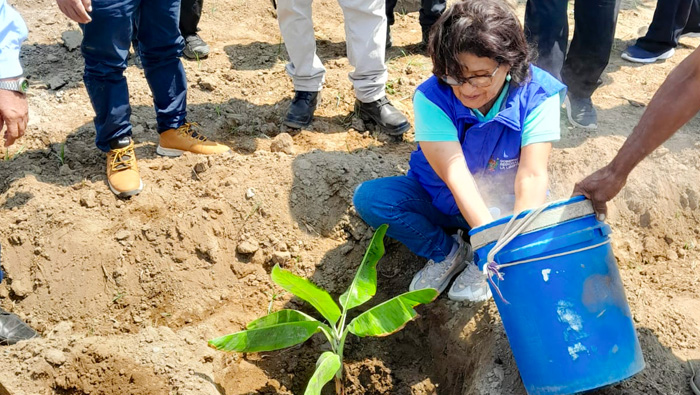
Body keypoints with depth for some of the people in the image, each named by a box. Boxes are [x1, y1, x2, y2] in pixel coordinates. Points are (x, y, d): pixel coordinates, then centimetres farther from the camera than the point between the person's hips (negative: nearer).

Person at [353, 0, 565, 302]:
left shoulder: (538, 94, -22)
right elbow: (456, 175, -33)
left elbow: (532, 176, -28)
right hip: (439, 198, 0)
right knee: (367, 197, -23)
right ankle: (447, 252, -3)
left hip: (504, 204, 0)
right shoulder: (432, 97, -25)